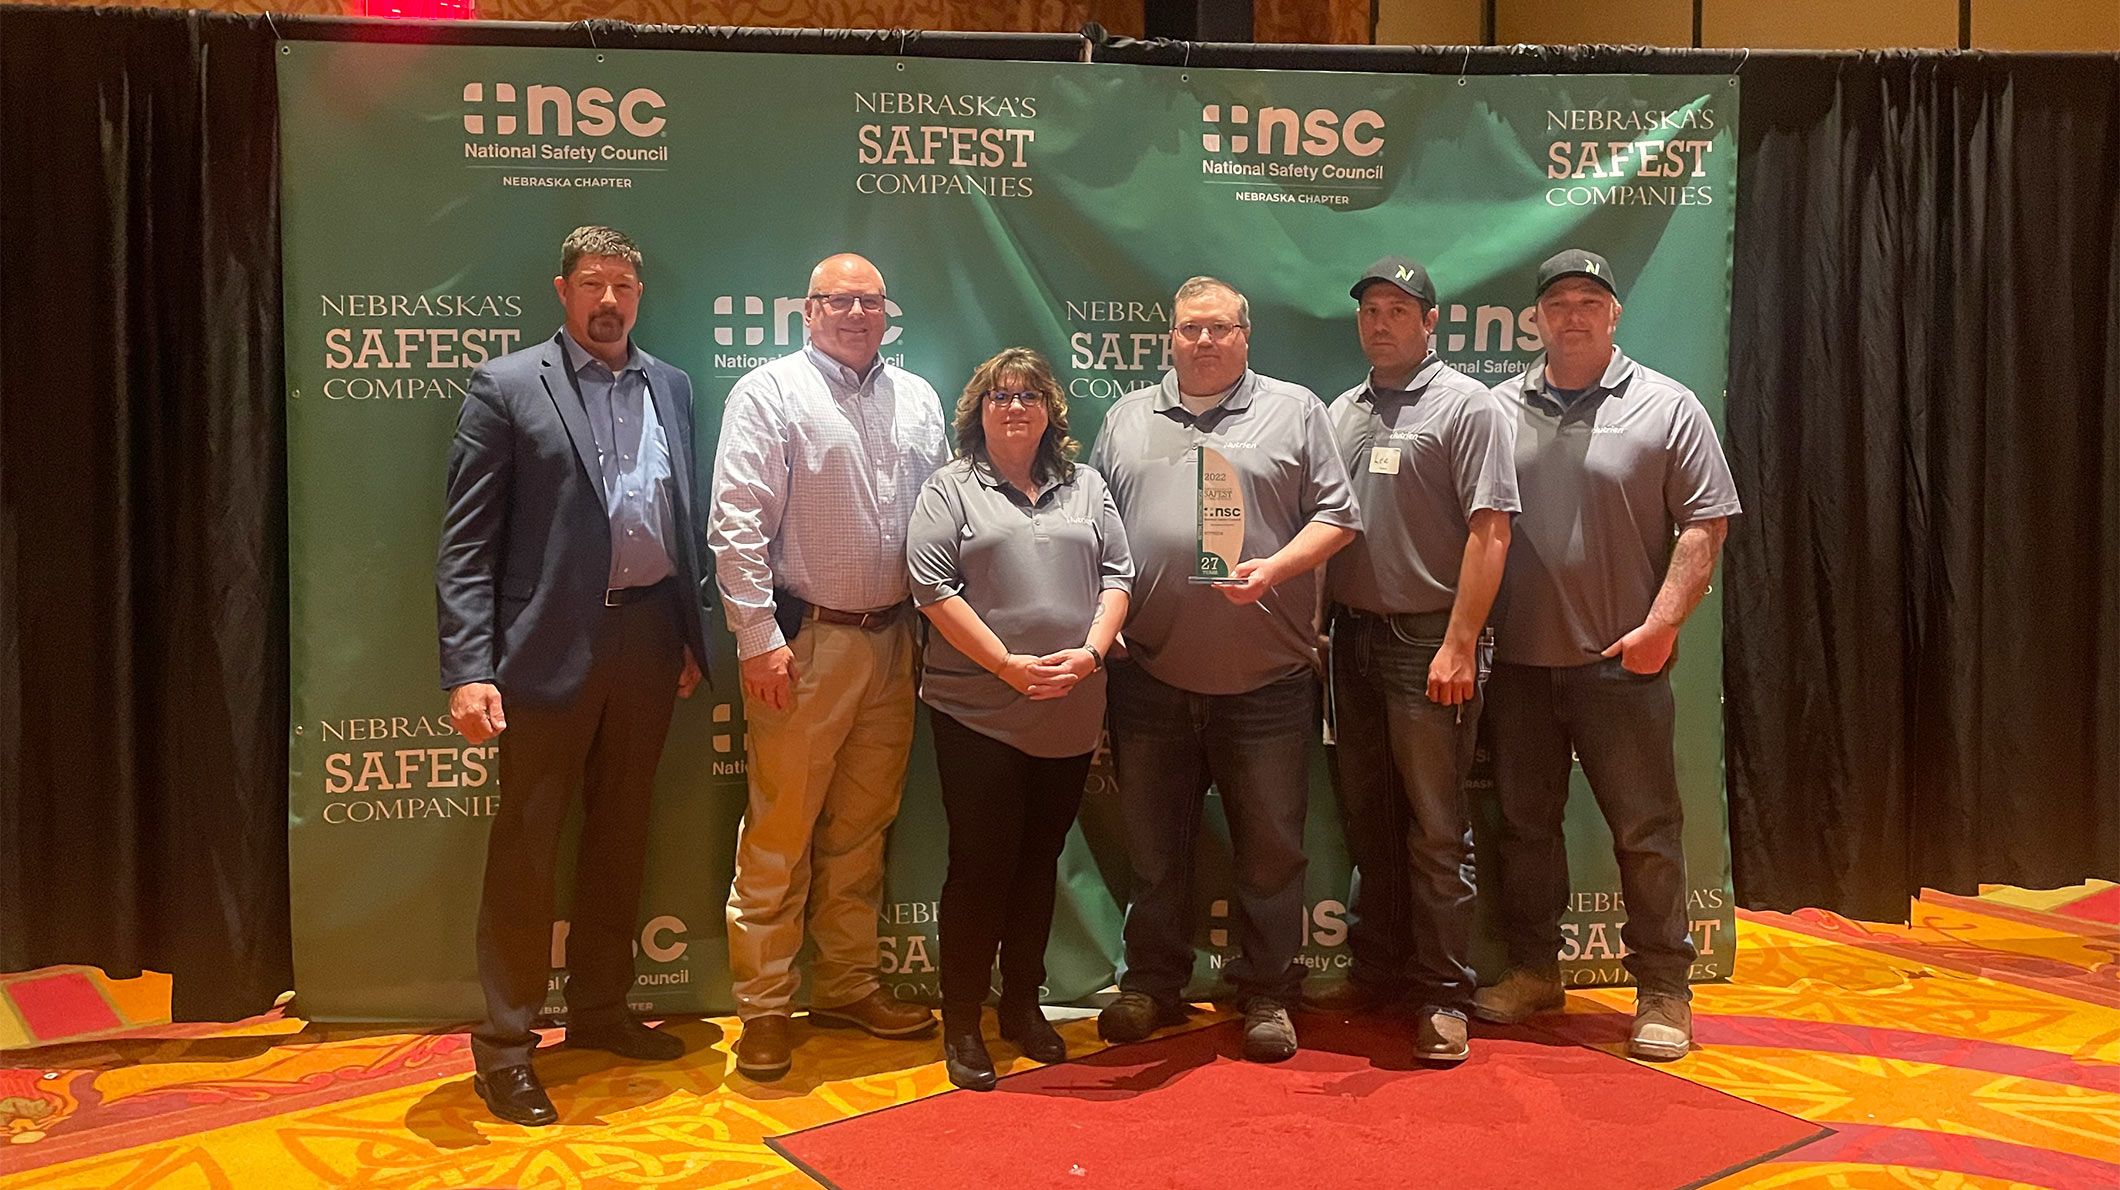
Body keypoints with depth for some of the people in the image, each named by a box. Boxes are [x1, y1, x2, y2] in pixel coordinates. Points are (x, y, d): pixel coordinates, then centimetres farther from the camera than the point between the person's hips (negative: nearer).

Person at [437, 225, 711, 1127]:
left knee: (619, 836, 16)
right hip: (552, 646, -5)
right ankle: (505, 1045, 16)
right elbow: (465, 542, -8)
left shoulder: (671, 387, 10)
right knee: (525, 848, 4)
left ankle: (599, 1009, 31)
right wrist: (468, 669, -16)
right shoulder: (507, 387, -4)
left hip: (647, 641, 5)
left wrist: (692, 634, 9)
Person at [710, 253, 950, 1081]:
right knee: (779, 833, 0)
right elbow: (737, 523, -10)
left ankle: (847, 984, 28)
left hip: (891, 641, 6)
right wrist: (759, 637, -16)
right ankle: (763, 1009, 11)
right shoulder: (770, 393, -4)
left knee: (862, 829, 15)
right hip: (803, 642, -5)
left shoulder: (917, 400, 12)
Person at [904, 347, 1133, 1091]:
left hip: (1070, 714, 4)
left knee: (1039, 862, 12)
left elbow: (1116, 575, 9)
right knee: (980, 864, -2)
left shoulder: (1085, 488, 15)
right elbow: (932, 586, -7)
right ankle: (961, 1024, 11)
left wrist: (1090, 652, -9)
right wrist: (1007, 664, -15)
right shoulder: (951, 490, 3)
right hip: (978, 713, -4)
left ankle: (1023, 1005, 27)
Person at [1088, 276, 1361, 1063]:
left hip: (1265, 675, -2)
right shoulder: (1129, 418, 14)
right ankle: (1152, 985, 27)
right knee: (1154, 844, 12)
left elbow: (1336, 514, 1)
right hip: (1151, 676, 3)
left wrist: (1275, 568, -16)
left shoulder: (1295, 410, 5)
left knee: (1270, 847, 5)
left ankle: (1267, 996, 20)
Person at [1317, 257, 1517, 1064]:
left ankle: (1444, 996, 9)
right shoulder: (1342, 413, 15)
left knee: (1435, 826, -1)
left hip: (1428, 641, -6)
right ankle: (1378, 968, 26)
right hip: (1353, 636, 6)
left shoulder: (1466, 405, -4)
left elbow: (1489, 533, -10)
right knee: (1366, 816, 13)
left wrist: (1459, 645, -16)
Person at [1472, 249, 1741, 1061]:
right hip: (1518, 660, 3)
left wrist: (1661, 624, -12)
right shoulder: (1500, 409, 7)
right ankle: (1532, 971, 28)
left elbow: (1703, 528, -3)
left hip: (1619, 661, -3)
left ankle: (1663, 992, 15)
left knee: (1646, 828, 3)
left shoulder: (1666, 408, 0)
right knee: (1524, 821, 13)